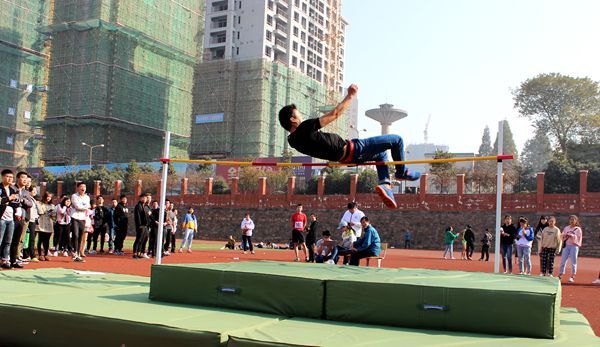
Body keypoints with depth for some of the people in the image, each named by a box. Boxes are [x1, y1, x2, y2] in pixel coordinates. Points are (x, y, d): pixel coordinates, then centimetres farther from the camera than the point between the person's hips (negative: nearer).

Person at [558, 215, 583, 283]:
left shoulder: (578, 229, 2)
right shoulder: (566, 228, 13)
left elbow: (579, 238, -7)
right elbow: (561, 236, 12)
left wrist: (572, 236, -16)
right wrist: (565, 235, -8)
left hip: (574, 246, -3)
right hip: (566, 245, 4)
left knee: (573, 262, -1)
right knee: (563, 260, 2)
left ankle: (572, 277, 3)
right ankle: (560, 275, 8)